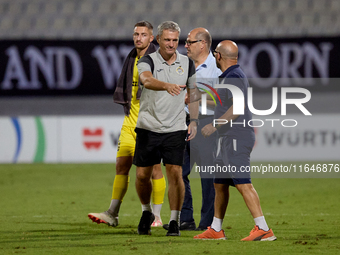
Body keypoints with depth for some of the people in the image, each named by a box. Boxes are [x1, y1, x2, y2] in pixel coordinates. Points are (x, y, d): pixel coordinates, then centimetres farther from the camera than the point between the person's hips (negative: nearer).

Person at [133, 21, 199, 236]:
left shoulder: (187, 63, 6)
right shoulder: (148, 61, -6)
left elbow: (193, 93, 18)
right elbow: (147, 80, -29)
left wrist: (194, 121, 9)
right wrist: (167, 86, -48)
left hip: (175, 129, 1)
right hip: (148, 127, -1)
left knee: (175, 173, -10)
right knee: (142, 175, 4)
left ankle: (174, 222, -3)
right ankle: (147, 213, 29)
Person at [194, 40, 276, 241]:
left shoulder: (234, 76, -14)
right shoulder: (232, 76, 19)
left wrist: (215, 125, -19)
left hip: (236, 138, -11)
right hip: (229, 138, 11)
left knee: (243, 183, -17)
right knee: (220, 184, 16)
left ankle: (263, 229, -22)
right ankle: (216, 230, 25)